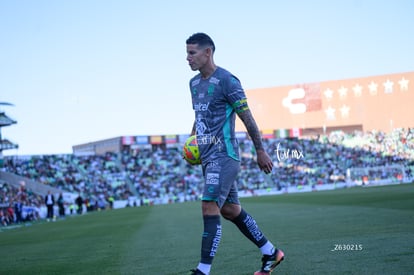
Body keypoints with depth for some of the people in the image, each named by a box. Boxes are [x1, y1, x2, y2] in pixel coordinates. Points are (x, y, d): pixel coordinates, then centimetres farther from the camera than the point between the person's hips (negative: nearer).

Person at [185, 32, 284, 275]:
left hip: (224, 155, -9)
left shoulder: (227, 81, -11)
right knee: (230, 210, 14)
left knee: (210, 208, -16)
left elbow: (247, 118, -9)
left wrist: (260, 152, -7)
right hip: (208, 157, 9)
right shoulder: (194, 83, 14)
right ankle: (271, 253, 27)